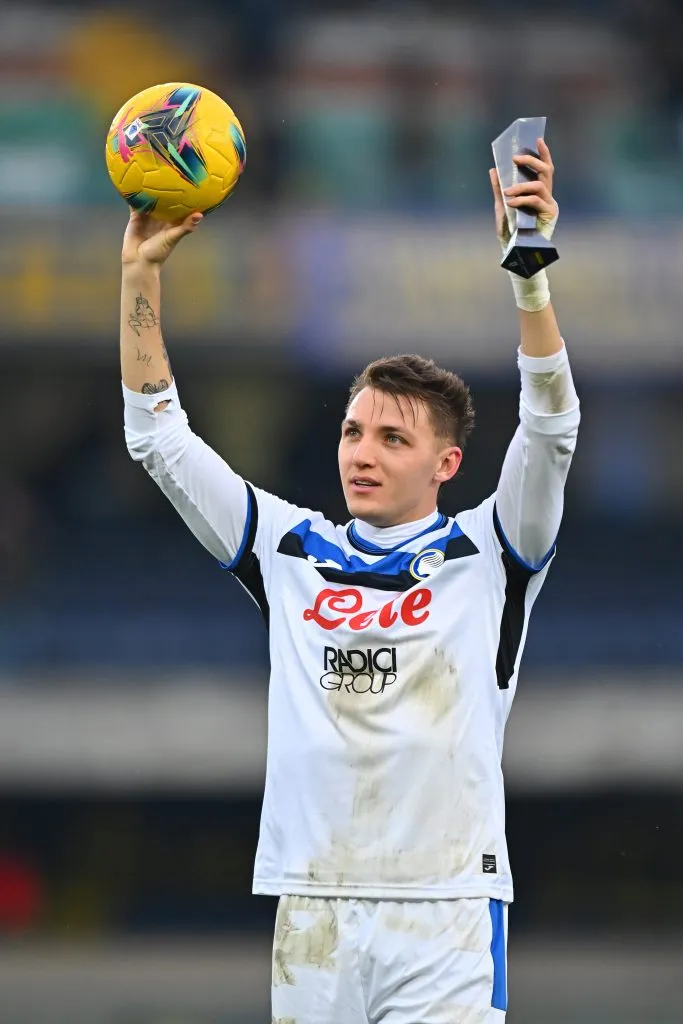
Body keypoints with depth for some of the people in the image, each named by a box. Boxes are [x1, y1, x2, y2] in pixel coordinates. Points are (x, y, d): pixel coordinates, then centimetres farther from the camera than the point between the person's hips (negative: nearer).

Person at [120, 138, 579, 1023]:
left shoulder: (483, 554, 5)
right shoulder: (293, 552, 14)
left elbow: (548, 430, -10)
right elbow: (160, 438, 16)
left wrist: (530, 270, -23)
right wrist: (141, 274, 8)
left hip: (445, 911, -3)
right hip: (311, 908, 3)